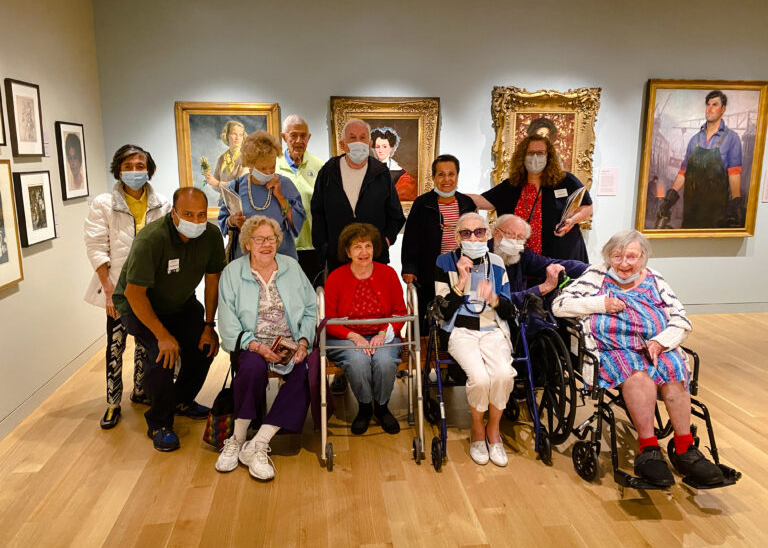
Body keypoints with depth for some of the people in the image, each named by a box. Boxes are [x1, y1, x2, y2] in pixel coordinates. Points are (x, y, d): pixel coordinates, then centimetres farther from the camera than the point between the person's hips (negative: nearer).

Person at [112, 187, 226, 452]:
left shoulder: (211, 236, -16)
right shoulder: (151, 239, -33)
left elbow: (212, 280, -6)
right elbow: (134, 293, -31)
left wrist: (209, 325, -7)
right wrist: (162, 334, -31)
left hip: (181, 303, 6)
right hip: (140, 305, -6)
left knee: (205, 346, -3)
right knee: (162, 355, -23)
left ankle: (181, 400, 26)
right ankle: (159, 424, -1)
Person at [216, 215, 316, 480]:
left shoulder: (292, 267, 12)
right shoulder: (232, 272, 4)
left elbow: (310, 310, 10)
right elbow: (228, 322, -4)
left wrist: (303, 342, -7)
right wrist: (255, 345, -19)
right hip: (252, 346, -2)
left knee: (305, 374, -27)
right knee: (253, 367, -35)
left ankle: (258, 445, -22)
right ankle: (237, 439, -16)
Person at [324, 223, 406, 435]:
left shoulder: (388, 273, 3)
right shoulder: (335, 278, -2)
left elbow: (400, 313, 5)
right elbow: (329, 321, -1)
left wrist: (384, 333, -13)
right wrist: (354, 337, -17)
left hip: (382, 336, 1)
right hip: (345, 338, -1)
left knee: (385, 360, -31)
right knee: (358, 360, -33)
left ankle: (382, 407, 1)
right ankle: (364, 408, -2)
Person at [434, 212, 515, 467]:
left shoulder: (496, 263, 9)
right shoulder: (445, 262, 1)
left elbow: (508, 312, 7)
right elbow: (444, 311, -5)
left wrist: (494, 299, -15)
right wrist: (461, 281, -15)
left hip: (493, 331, 2)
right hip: (461, 331, -2)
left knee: (503, 374, -28)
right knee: (479, 377, -29)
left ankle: (493, 429, 1)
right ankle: (477, 429, 2)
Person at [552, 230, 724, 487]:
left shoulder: (653, 280, 14)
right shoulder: (596, 276, 7)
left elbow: (681, 321, 9)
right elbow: (559, 304, -2)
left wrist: (661, 341, -11)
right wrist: (601, 304, -10)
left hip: (655, 348, 3)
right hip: (611, 350, -3)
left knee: (673, 369, -28)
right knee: (638, 373, -32)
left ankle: (685, 450, -21)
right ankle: (649, 450, -26)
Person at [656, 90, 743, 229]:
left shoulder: (731, 138, 0)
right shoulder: (695, 139, 13)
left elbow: (734, 173, -8)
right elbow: (683, 171, 12)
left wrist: (736, 203, -17)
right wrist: (671, 195, 2)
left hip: (717, 206, -4)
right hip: (691, 206, 4)